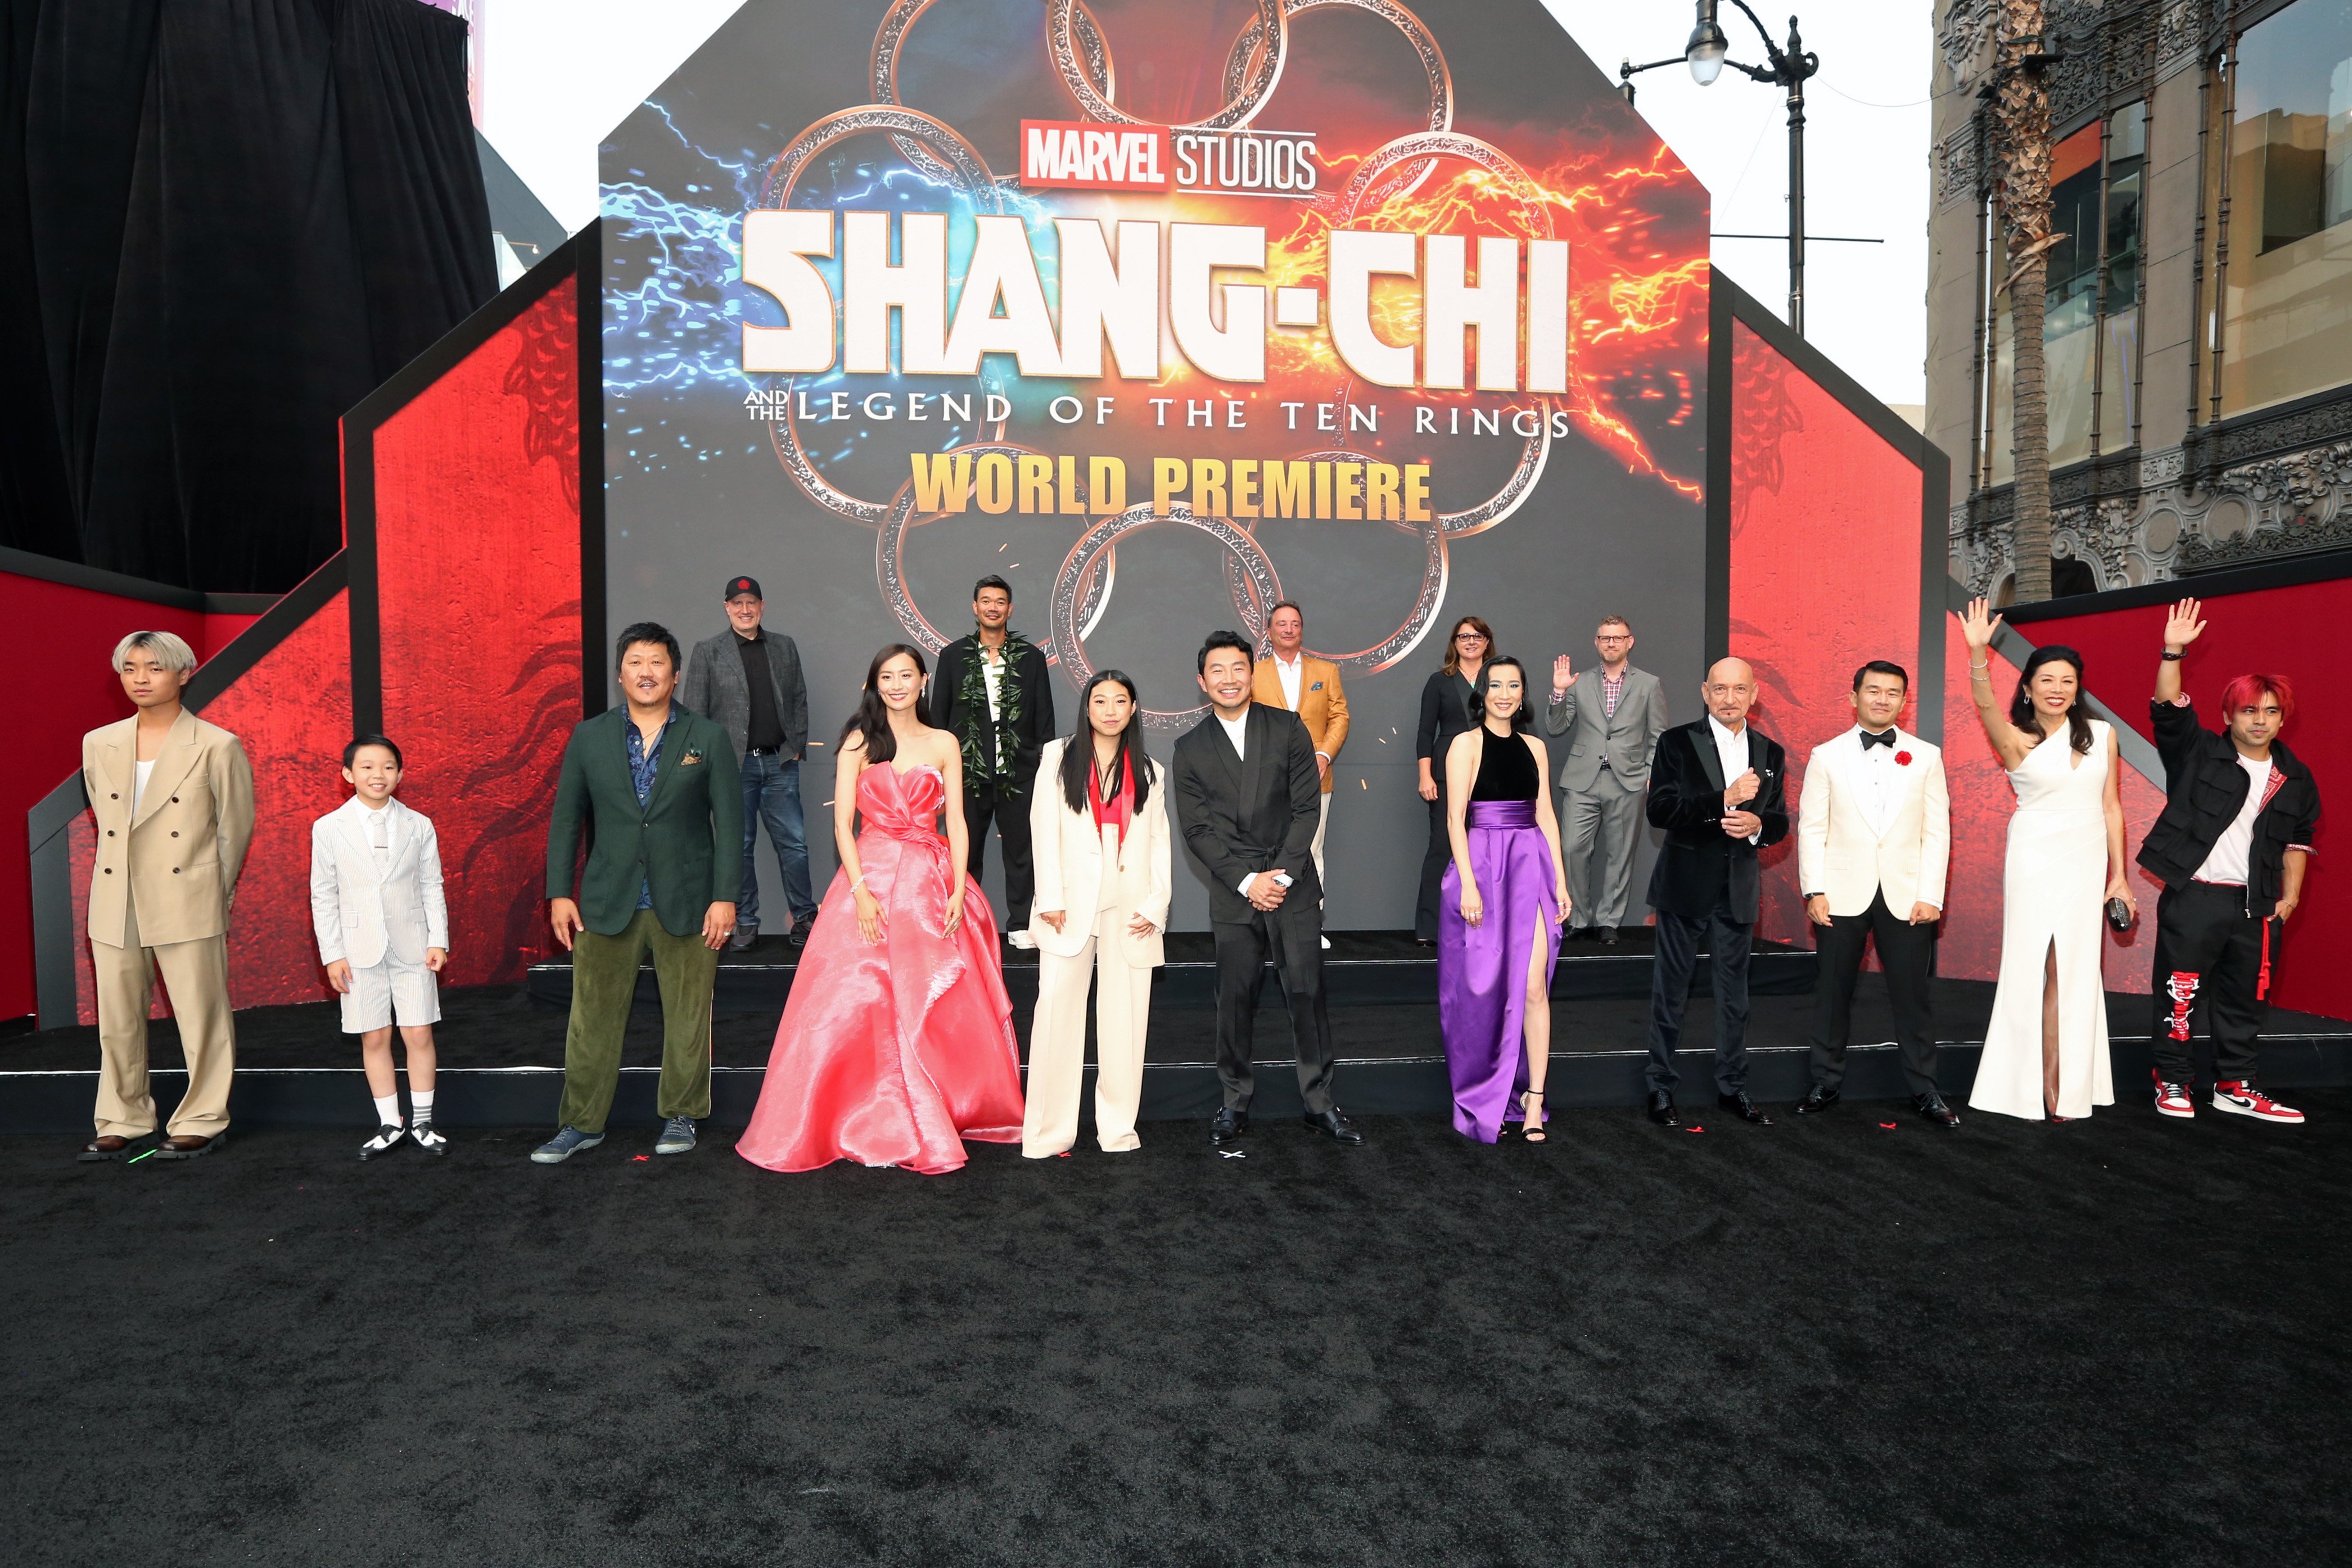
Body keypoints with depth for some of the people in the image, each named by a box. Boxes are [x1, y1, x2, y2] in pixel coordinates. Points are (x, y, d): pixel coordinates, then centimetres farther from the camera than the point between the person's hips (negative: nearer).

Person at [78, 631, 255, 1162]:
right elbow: (105, 820, 18)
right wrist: (128, 871, 16)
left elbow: (235, 829, 2)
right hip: (115, 908, 4)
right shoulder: (99, 745, 9)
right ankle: (123, 1122, 25)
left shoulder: (218, 747, -5)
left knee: (201, 1018, 2)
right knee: (117, 1021, 11)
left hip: (188, 904, -4)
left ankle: (203, 1122, 15)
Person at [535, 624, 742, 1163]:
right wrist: (559, 893, 2)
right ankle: (581, 1123, 20)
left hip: (687, 904, -1)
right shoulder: (589, 738, 6)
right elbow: (566, 818, 8)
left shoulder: (708, 738, 1)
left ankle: (680, 1115, 22)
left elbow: (728, 820, -1)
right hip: (607, 904, 1)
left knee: (687, 1018, 7)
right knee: (593, 1018, 6)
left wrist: (725, 896, -7)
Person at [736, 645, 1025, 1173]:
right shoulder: (859, 742, 5)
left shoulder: (944, 744, 10)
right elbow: (843, 822, -2)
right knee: (863, 1003, -6)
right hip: (871, 877, -1)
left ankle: (943, 1116, 17)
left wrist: (958, 890, -6)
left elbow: (956, 822, 6)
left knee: (940, 1008, 2)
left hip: (932, 883, 2)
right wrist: (861, 890, -13)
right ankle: (877, 1125, 5)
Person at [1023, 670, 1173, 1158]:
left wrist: (1155, 904, -2)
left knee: (1125, 1016, 1)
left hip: (1131, 908, 2)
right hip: (1073, 903, -2)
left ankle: (1118, 1127, 12)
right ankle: (1048, 1134, -1)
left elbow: (1159, 843, 11)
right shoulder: (1058, 757, 10)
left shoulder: (1149, 773, 15)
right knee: (1056, 1007, -8)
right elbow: (1044, 829, 3)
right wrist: (1050, 898, -7)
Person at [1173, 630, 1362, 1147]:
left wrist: (1282, 875, -9)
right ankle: (1235, 1103, 17)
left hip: (1293, 885, 0)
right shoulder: (1190, 748, 4)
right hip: (1233, 891, 0)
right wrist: (1248, 881, -9)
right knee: (1236, 999, 3)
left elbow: (1307, 807, 0)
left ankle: (1320, 1103, 12)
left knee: (1308, 992, 1)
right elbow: (1196, 829, 0)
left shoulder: (1287, 728, 4)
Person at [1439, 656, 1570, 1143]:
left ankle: (1533, 1099, 2)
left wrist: (1560, 880, 6)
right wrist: (1468, 883, -14)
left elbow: (1545, 816, 13)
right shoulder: (1466, 744, -1)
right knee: (1486, 986, 5)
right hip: (1484, 863, -3)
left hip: (1532, 867, 3)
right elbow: (1455, 818, -6)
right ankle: (1484, 1099, 21)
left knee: (1533, 987, -5)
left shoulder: (1534, 747, 12)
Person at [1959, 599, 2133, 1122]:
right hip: (2037, 862, -3)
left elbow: (2111, 806, 10)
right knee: (2036, 969, 0)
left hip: (2088, 863, 3)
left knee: (2073, 971, 5)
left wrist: (2119, 876, 9)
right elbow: (1986, 706, -26)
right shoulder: (2018, 740, -4)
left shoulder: (2101, 734, 7)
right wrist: (1978, 653, -43)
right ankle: (2034, 1088, 8)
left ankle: (2063, 1087, 14)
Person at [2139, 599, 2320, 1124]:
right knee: (2180, 992, -1)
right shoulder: (2199, 755, 0)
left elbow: (2298, 839, 17)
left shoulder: (2295, 778, 11)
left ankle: (2235, 1086, 23)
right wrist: (2173, 653, -25)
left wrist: (2291, 892, 9)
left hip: (2254, 904, 4)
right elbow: (2169, 709, -14)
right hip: (2192, 897, -4)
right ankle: (2173, 1082, 10)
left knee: (2243, 998, 12)